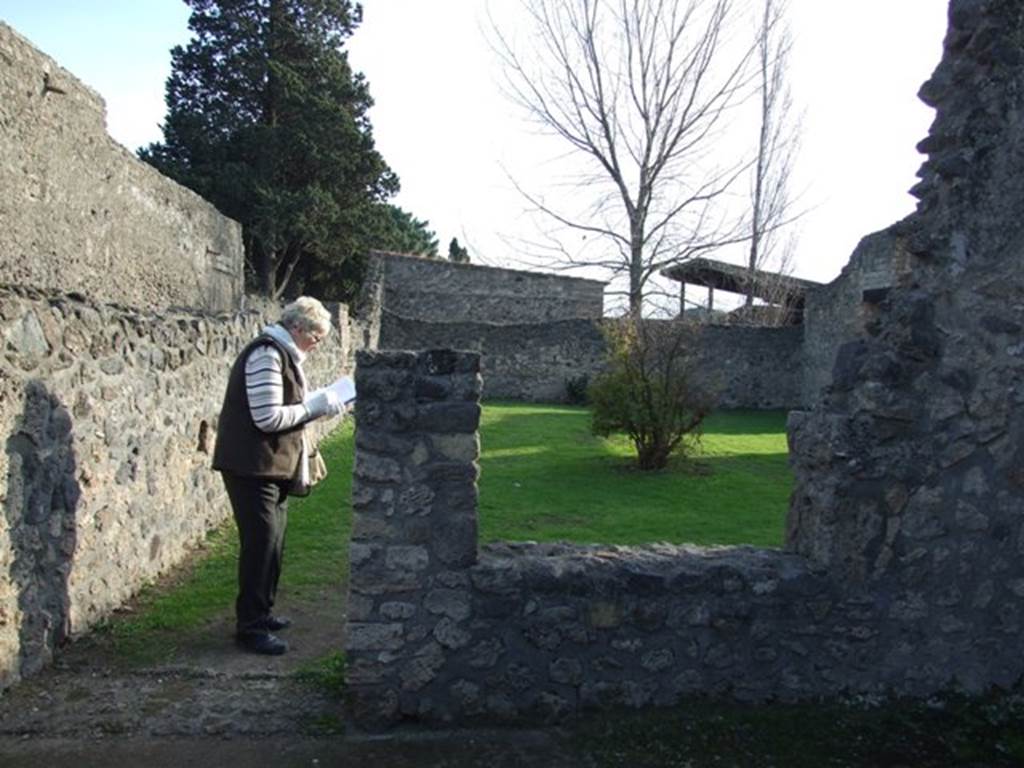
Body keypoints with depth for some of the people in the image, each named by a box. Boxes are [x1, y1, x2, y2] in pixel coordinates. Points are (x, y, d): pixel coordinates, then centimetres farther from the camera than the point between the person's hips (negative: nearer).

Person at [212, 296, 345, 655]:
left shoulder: (283, 353, 14)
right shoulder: (267, 355, -18)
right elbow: (269, 418, -24)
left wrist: (318, 402, 5)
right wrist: (315, 406, -15)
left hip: (273, 465, 10)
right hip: (253, 467, -10)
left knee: (272, 540, 16)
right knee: (261, 542, -6)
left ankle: (261, 612, 30)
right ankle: (250, 626, 4)